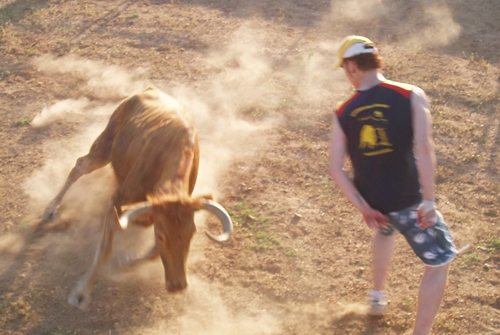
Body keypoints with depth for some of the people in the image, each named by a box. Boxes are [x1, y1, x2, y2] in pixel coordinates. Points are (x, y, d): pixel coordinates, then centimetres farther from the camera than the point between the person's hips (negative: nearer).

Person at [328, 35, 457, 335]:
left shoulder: (343, 113, -3)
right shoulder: (411, 96, -12)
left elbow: (336, 169, -7)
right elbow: (424, 147, -24)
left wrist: (364, 209, -3)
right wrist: (429, 202, -20)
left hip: (371, 201, 5)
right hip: (408, 202, -5)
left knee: (386, 230, 38)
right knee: (440, 263, 12)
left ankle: (378, 296, 49)